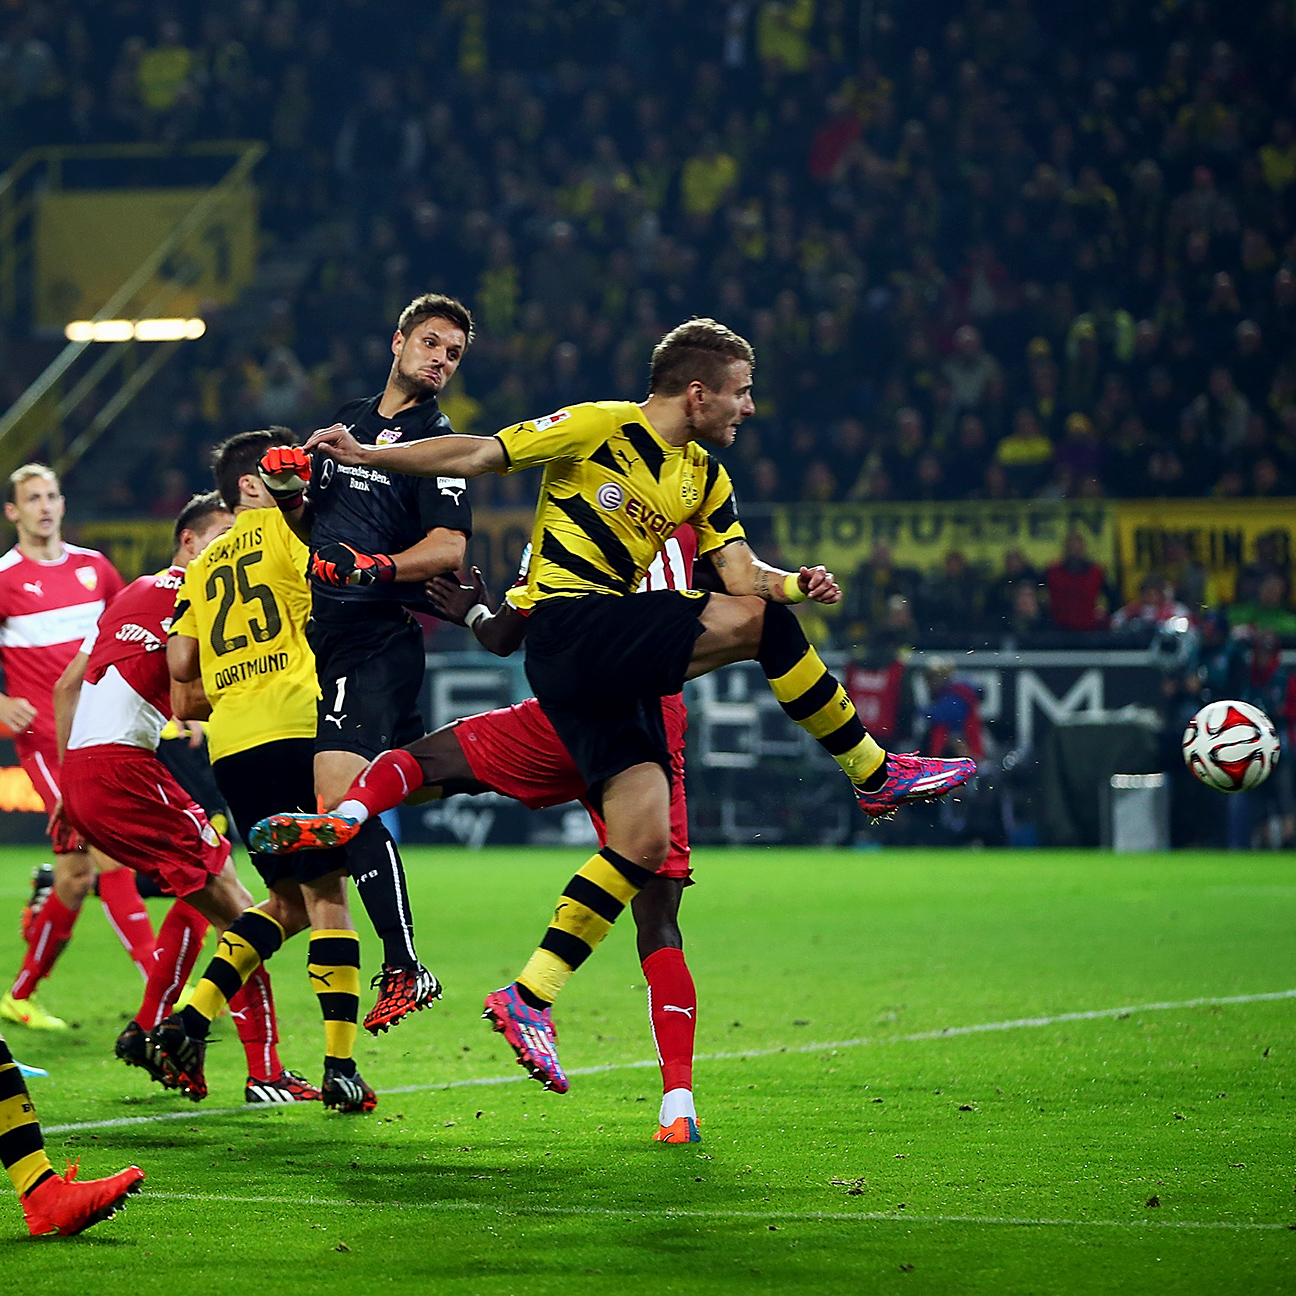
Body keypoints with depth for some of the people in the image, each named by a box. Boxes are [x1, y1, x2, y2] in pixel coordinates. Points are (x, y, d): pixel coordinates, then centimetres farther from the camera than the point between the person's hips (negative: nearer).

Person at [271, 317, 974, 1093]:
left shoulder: (704, 478, 19)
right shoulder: (599, 429, -4)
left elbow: (742, 572, 12)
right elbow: (478, 456, -4)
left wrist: (794, 584, -10)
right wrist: (366, 456, -10)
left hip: (613, 664, 8)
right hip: (568, 622, -8)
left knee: (645, 840, -3)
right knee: (758, 622, -22)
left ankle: (529, 1000, -1)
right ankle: (876, 776, -10)